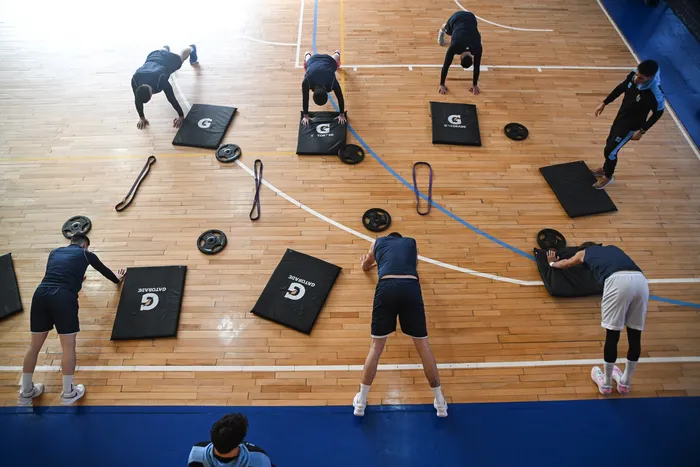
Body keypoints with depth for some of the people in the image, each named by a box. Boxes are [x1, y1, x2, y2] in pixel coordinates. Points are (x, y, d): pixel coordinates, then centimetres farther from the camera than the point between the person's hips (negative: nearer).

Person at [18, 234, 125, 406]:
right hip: (64, 297, -5)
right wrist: (117, 279, 53)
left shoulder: (55, 252, 27)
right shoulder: (85, 254, 16)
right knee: (68, 346, 4)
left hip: (40, 294, 5)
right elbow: (104, 270, 32)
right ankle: (68, 393, 10)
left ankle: (26, 393, 26)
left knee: (35, 346, 15)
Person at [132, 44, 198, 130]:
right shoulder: (135, 80, -40)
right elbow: (137, 100, -25)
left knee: (181, 57, 33)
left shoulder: (161, 80, -49)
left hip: (168, 59, -2)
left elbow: (172, 99, -37)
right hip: (153, 57, 2)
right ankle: (165, 48, 78)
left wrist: (181, 116, -29)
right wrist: (141, 118, -19)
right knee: (162, 52, 40)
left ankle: (192, 48, 67)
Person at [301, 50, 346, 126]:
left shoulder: (333, 83, -43)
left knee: (335, 61, 37)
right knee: (306, 64, 38)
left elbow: (340, 98, -29)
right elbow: (305, 99, -28)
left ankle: (337, 54, 71)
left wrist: (342, 115, -20)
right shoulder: (306, 82, -43)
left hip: (329, 60, 0)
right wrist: (305, 116, -21)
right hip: (313, 60, 0)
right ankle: (307, 54, 70)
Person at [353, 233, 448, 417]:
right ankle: (440, 402, 18)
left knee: (376, 345, 9)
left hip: (386, 286, 0)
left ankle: (361, 402, 15)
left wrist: (366, 265, 72)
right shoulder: (412, 242, 32)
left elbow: (365, 266, 49)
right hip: (411, 286, 0)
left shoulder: (378, 242, 31)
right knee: (423, 345, 9)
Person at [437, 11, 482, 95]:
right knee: (448, 31, 32)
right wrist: (442, 85, -31)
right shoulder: (454, 46, -41)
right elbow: (446, 66, -35)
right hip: (456, 18, 0)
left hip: (471, 17, 0)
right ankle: (442, 30, 65)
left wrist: (475, 85, -20)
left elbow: (477, 67, -26)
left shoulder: (477, 48, -37)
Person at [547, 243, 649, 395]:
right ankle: (625, 383, 31)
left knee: (612, 334, 7)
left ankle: (606, 384, 22)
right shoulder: (613, 248, 42)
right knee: (635, 335, 14)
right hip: (640, 280, 4)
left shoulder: (584, 252, 32)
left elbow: (565, 263, 52)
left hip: (618, 280, -4)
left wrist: (552, 263, 73)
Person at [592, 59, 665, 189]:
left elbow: (658, 113, -16)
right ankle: (605, 169, 48)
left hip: (631, 126, -7)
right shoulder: (633, 76, -19)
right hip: (620, 117, 7)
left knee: (609, 151, 1)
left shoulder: (655, 94, -35)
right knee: (610, 144, 23)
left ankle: (608, 176, 28)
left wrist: (642, 131, -13)